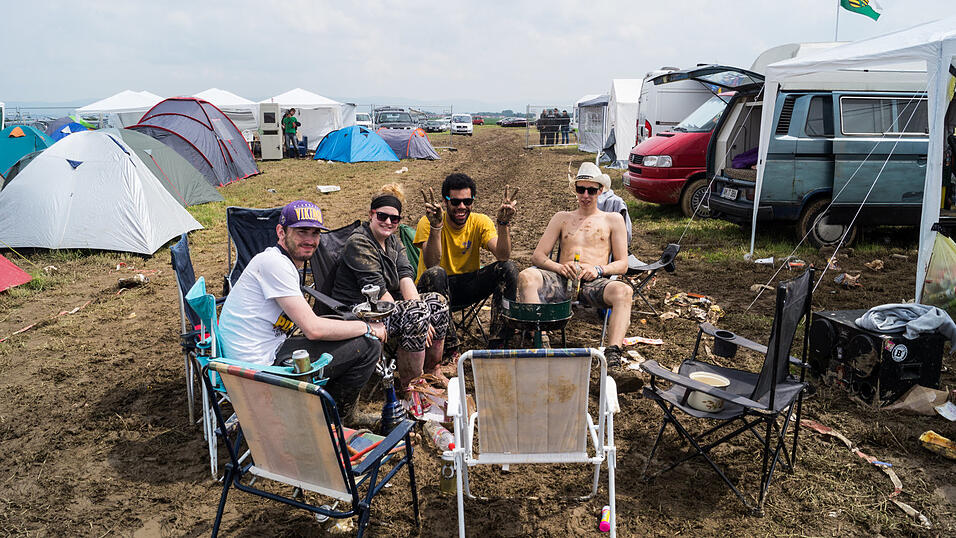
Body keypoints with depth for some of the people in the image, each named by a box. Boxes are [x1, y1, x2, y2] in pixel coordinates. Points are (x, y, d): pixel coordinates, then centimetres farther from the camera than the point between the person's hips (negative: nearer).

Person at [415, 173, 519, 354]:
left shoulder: (480, 222, -5)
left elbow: (503, 256, -18)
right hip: (438, 287, -3)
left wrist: (503, 224, -32)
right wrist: (435, 227, -39)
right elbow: (431, 264, -28)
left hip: (467, 287, 3)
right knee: (435, 273, -37)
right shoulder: (427, 223, -13)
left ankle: (497, 343, -17)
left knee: (508, 268, -19)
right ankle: (450, 348, -29)